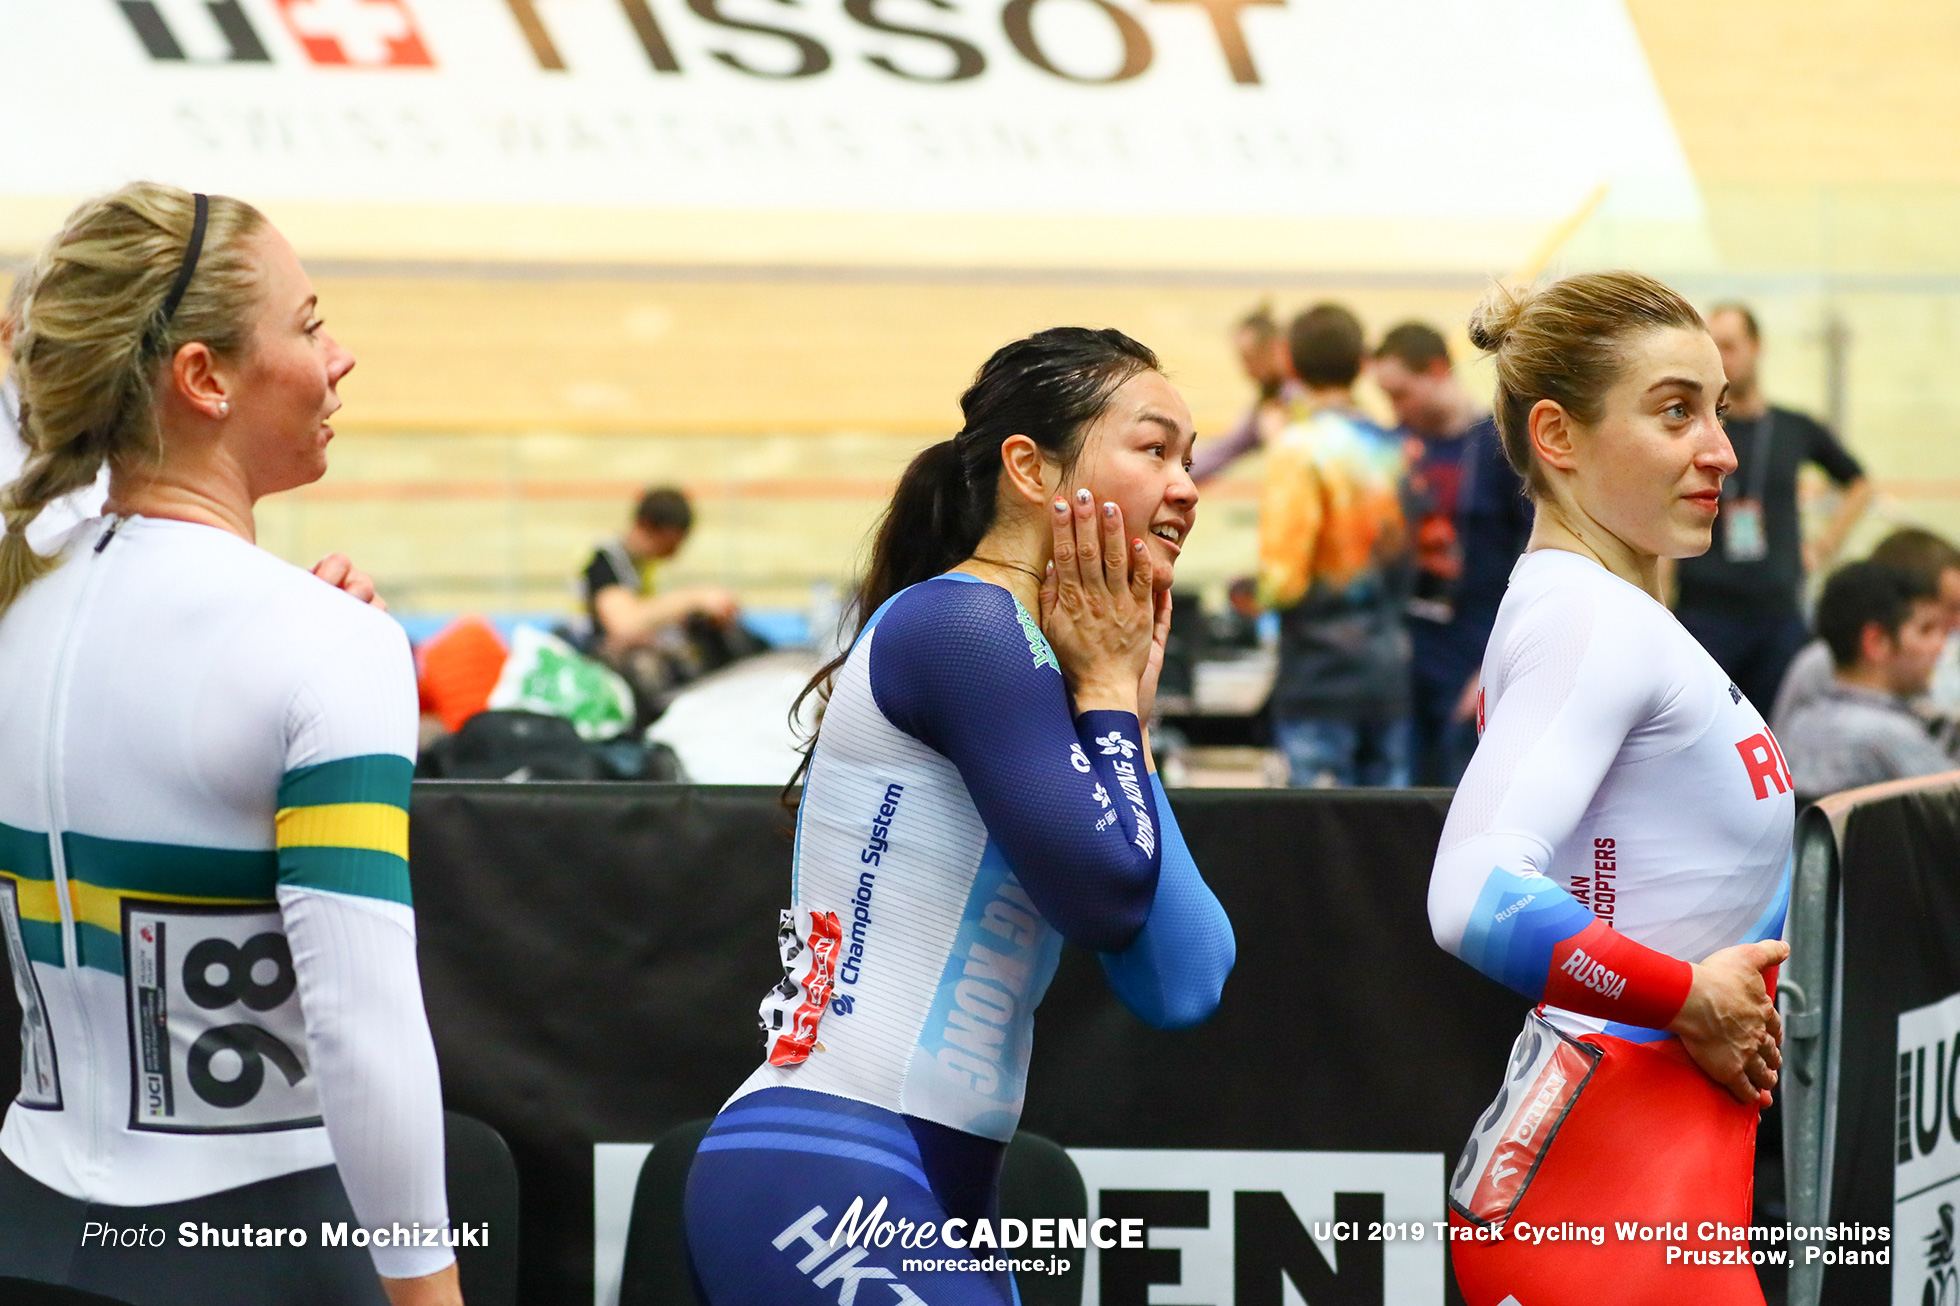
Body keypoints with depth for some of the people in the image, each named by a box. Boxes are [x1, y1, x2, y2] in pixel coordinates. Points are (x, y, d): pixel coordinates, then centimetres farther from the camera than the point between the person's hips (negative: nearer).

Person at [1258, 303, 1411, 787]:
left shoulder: (1299, 448, -12)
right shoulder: (1389, 448, 8)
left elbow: (1282, 580, -15)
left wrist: (1246, 592, 4)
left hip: (1321, 679, -6)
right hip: (1388, 674, 6)